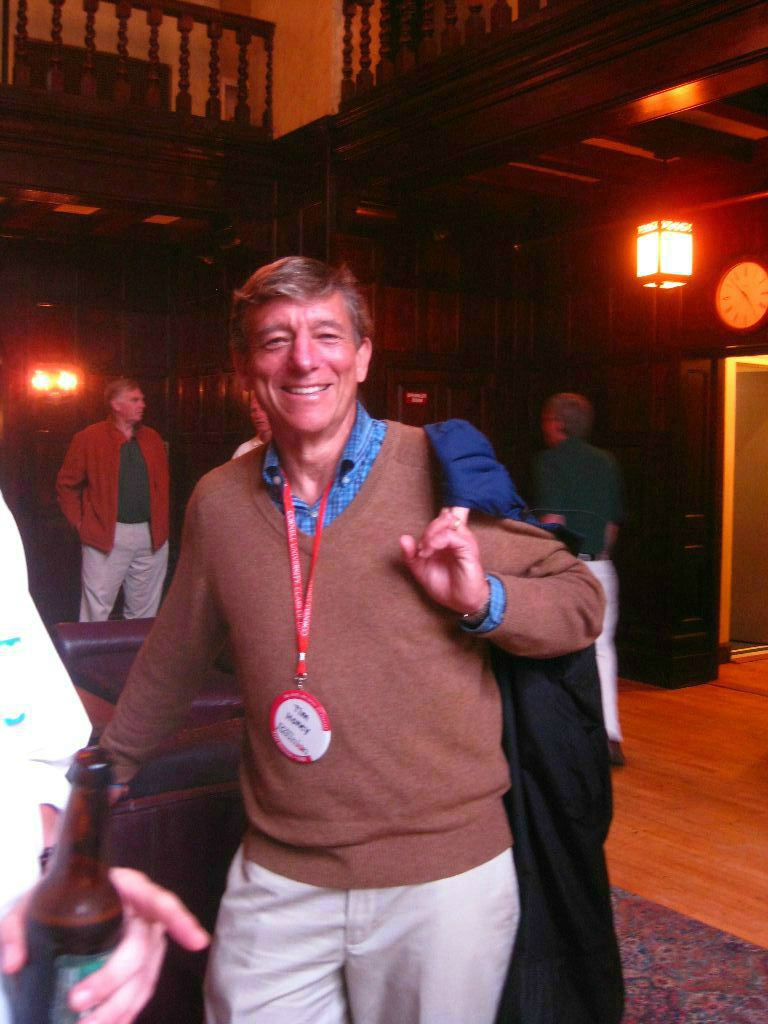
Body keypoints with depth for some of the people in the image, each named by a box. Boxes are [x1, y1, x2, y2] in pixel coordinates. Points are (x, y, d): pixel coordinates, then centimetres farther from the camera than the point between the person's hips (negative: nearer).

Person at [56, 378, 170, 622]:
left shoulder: (153, 439, 11)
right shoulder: (88, 439, -2)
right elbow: (66, 484, 3)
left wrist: (160, 523, 11)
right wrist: (80, 523, -1)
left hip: (151, 536, 4)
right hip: (108, 537, -4)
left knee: (145, 611, 11)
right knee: (96, 611, -2)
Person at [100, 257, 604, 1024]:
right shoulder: (218, 502, 1)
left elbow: (580, 602, -2)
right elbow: (174, 657, 16)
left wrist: (485, 600, -21)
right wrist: (108, 767, 27)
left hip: (444, 872, -2)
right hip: (276, 877, 3)